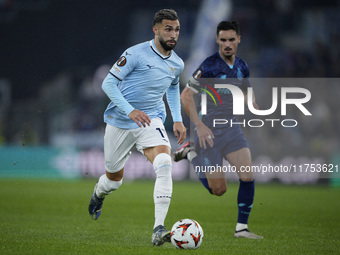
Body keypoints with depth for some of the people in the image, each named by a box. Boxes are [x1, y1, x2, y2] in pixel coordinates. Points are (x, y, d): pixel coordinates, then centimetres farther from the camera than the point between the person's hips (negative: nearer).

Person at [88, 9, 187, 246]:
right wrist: (130, 111, -26)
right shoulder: (136, 54, -14)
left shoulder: (177, 64, 4)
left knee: (165, 163, -27)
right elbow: (108, 83, -14)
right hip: (120, 122, -2)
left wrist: (178, 120, 13)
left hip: (151, 121, 3)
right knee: (114, 178, 12)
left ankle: (158, 230, -31)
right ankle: (98, 193, 53)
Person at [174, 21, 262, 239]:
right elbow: (186, 96, -14)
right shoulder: (209, 66, -15)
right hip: (209, 131, -5)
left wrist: (256, 110, 3)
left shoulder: (242, 67, 5)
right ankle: (192, 154, 21)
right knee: (219, 189, -1)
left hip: (232, 128, 5)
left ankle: (242, 228, 0)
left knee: (248, 177, -12)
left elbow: (247, 93, 22)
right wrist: (199, 125, -19)